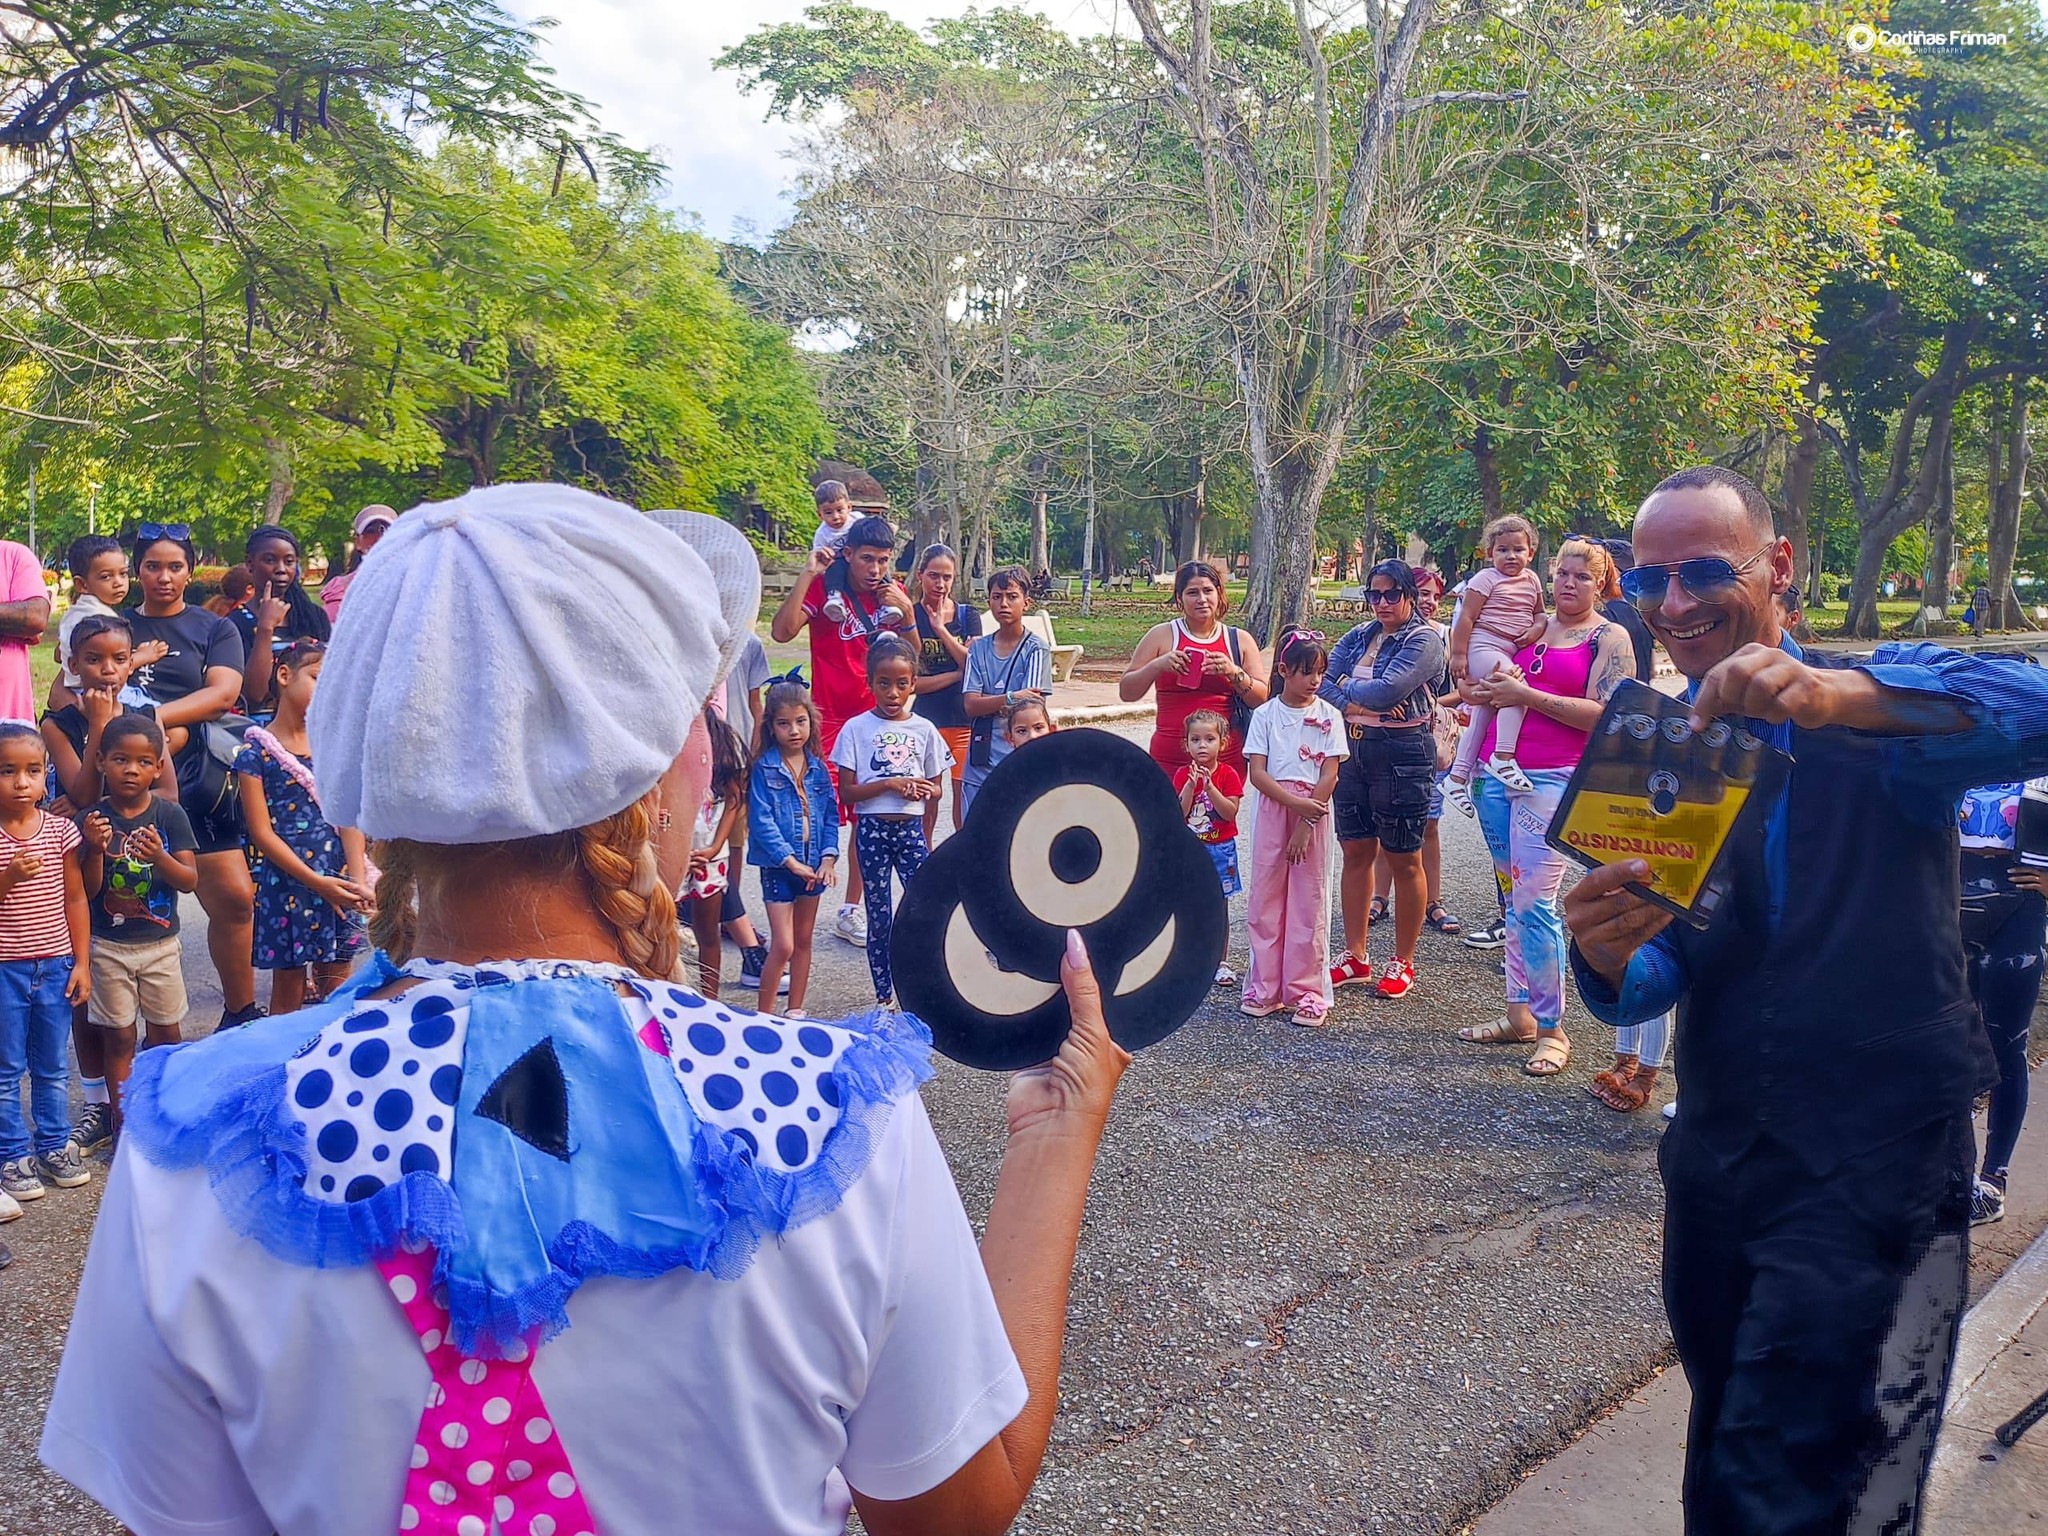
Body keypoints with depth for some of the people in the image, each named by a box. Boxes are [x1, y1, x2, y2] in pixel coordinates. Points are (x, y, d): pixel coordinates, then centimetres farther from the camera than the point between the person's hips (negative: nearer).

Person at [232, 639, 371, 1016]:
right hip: (286, 882, -4)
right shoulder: (257, 751, -5)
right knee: (287, 994, 7)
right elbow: (262, 833, -8)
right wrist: (315, 882, -14)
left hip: (337, 881, 4)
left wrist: (357, 879, -12)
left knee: (338, 994, 10)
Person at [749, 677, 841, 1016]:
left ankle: (796, 1011, 25)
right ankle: (764, 1015, 4)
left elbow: (831, 816, 5)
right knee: (782, 945, -8)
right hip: (778, 865, -5)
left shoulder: (818, 769, 4)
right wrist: (792, 862, -19)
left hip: (814, 864, 5)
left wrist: (828, 859, -9)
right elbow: (762, 821, -15)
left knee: (803, 941, 14)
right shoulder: (764, 769, -10)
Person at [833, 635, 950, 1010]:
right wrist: (889, 784, -18)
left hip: (911, 828, 1)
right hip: (872, 829, -1)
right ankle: (883, 996, 18)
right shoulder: (856, 728, -2)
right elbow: (847, 791, -5)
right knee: (879, 915, 6)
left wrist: (924, 790, -13)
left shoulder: (924, 729, 4)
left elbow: (936, 788, 10)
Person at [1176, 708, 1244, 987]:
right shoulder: (1182, 775, -1)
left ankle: (1221, 961, 14)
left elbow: (1230, 812, -15)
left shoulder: (1228, 775, -5)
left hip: (1220, 849, -1)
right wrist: (1191, 784, -22)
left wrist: (1209, 785, -24)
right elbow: (1178, 814, -11)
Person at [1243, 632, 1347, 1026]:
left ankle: (1307, 992, 9)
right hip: (1272, 812, 1)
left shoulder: (1328, 716, 1)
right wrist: (1296, 803, -16)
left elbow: (1330, 775, -4)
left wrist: (1307, 822, -11)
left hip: (1314, 813, -1)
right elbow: (1257, 774, -5)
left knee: (1309, 902, 2)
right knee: (1265, 899, 4)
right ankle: (1264, 988, 14)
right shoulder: (1265, 714, 1)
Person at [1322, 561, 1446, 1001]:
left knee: (1404, 860, 3)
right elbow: (1325, 684, 2)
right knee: (1355, 852, 9)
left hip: (1402, 754, -6)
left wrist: (1346, 689, -5)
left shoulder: (1424, 640, -6)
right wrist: (1361, 705, -15)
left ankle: (1403, 962, 13)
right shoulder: (1358, 638, 13)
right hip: (1352, 751, 6)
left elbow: (1389, 689, -20)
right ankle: (1355, 956, 18)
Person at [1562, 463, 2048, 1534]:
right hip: (1715, 1153, 5)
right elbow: (1651, 982, 0)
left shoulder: (1881, 710, -7)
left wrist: (1843, 694, -47)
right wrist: (1609, 954, -24)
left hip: (1877, 1160, -5)